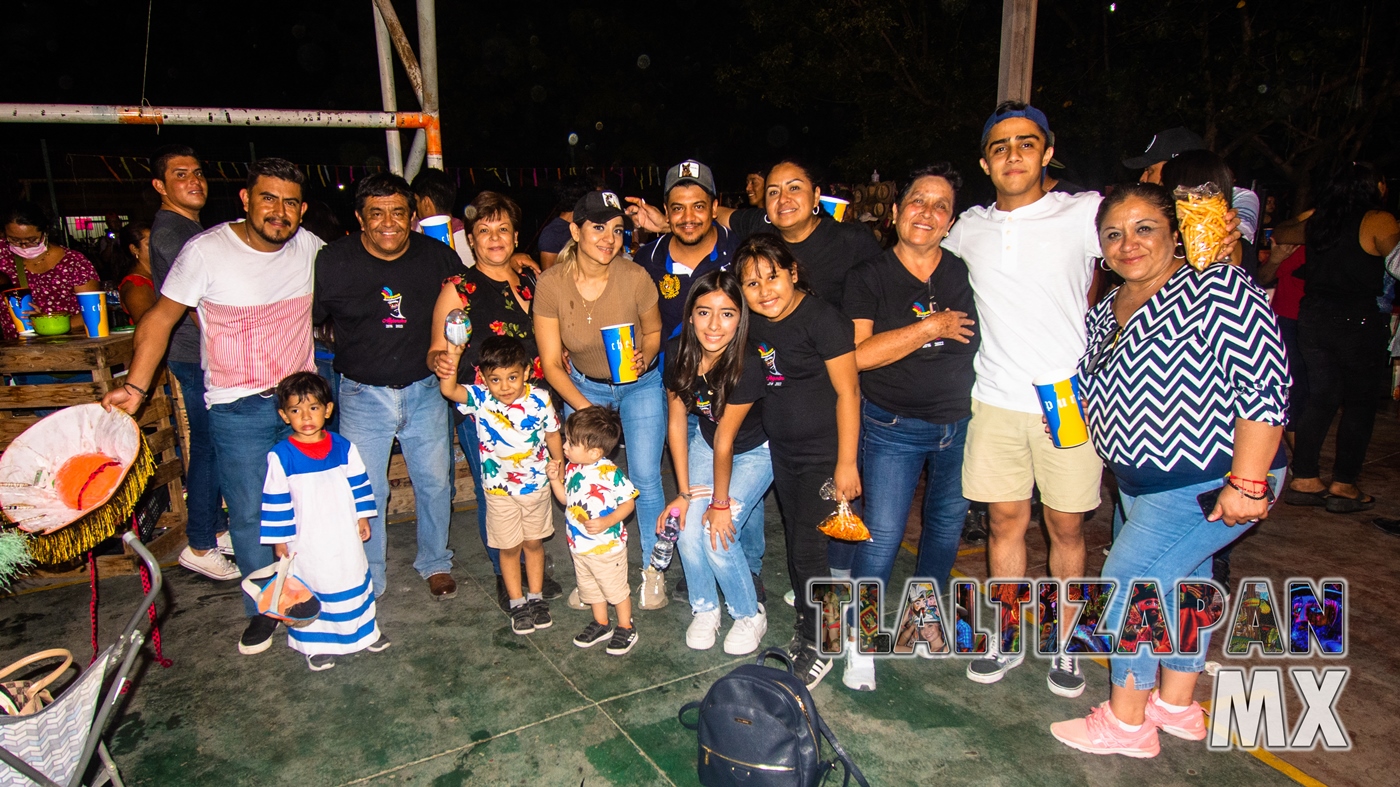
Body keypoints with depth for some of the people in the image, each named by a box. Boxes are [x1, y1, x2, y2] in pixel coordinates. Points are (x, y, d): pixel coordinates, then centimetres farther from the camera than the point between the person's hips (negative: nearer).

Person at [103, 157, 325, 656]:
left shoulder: (310, 248, -3)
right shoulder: (207, 251, -13)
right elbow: (162, 318, -6)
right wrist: (135, 387, -13)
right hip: (238, 409, -3)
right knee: (249, 514, 2)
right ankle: (263, 609, 22)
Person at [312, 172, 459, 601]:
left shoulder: (438, 256, -4)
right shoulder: (332, 262, -9)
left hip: (426, 390, 2)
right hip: (363, 393, -1)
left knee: (435, 482, 13)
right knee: (365, 491, 4)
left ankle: (435, 563, 36)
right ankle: (368, 581, 25)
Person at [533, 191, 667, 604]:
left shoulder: (634, 277, -24)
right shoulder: (551, 284, -22)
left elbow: (655, 331, -4)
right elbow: (551, 362, -14)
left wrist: (644, 357, -26)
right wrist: (583, 407, -25)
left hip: (640, 384, -1)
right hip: (583, 387, 1)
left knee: (645, 478, -5)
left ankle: (653, 571, 17)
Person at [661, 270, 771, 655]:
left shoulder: (747, 367, -33)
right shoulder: (678, 354, -18)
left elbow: (725, 441, -25)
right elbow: (677, 422, -10)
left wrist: (721, 503, -13)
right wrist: (684, 492, -8)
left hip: (754, 453, -4)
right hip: (705, 442, 4)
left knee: (719, 536, -14)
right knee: (688, 529, -9)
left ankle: (750, 615, 12)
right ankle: (704, 608, 18)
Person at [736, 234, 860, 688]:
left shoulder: (821, 318, -19)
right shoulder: (754, 324, 2)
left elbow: (847, 392, -17)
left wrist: (847, 462, -17)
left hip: (825, 452, -7)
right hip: (782, 451, 7)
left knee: (809, 549, -6)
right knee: (795, 543, 16)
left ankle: (818, 648, 12)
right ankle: (807, 625, 34)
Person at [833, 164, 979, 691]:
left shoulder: (965, 275, 1)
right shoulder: (870, 277, -7)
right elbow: (859, 354, -19)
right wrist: (931, 327, -20)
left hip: (960, 423, 4)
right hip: (893, 427, -4)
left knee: (948, 520, 18)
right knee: (882, 533, -6)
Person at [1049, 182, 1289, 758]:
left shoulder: (1219, 290, -17)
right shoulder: (1104, 315, 8)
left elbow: (1264, 387, -22)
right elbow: (1094, 396, 19)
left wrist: (1247, 483, -24)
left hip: (1214, 482, -8)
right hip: (1142, 482, 8)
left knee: (1129, 583, -6)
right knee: (1181, 586, 20)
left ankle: (1127, 722, 11)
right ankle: (1178, 707, 37)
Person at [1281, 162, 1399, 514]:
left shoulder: (1316, 222, 7)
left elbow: (1280, 234, 26)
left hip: (1313, 317, 6)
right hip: (1360, 321, -6)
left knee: (1320, 399, 11)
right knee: (1359, 403, 4)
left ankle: (1305, 480, 13)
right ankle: (1343, 487, 6)